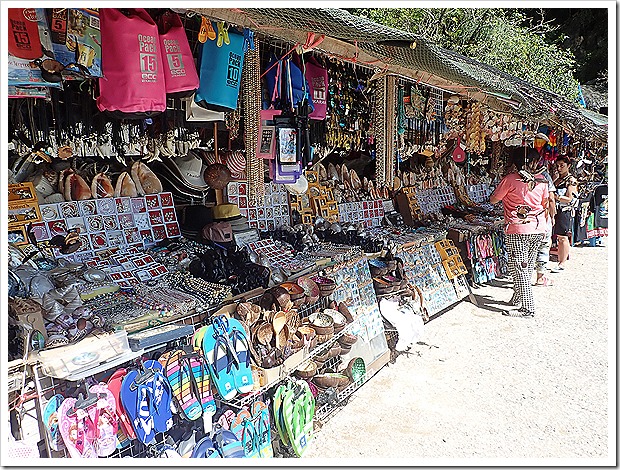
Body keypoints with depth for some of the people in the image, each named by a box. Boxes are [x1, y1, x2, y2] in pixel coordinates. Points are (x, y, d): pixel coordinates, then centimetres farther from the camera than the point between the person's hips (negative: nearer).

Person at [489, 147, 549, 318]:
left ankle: (527, 309, -2)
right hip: (538, 229, 6)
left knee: (518, 268, -2)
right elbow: (545, 205, 14)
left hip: (518, 229, -6)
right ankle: (517, 299, 31)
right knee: (528, 267, 17)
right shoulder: (541, 180, 5)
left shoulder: (510, 179, -10)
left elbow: (493, 200, -1)